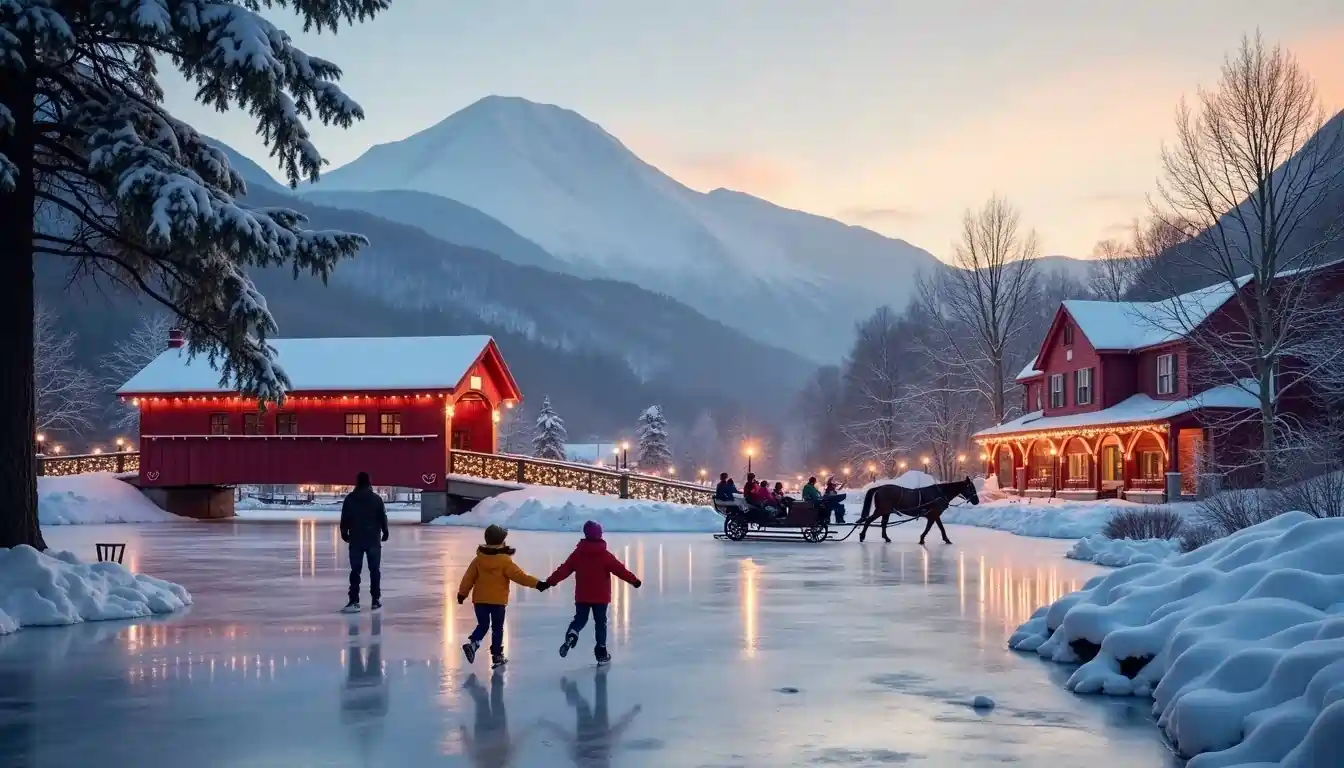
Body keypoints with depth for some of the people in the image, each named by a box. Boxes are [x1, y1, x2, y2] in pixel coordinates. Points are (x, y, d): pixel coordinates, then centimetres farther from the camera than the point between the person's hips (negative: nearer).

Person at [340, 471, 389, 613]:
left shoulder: (349, 498, -1)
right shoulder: (376, 498, -4)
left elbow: (345, 518, 2)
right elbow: (383, 517, 0)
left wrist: (344, 532, 17)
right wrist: (385, 532, 15)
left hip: (356, 539, 1)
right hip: (373, 539, -1)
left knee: (355, 570, 2)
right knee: (375, 570, 8)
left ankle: (354, 601, -7)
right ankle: (376, 600, 9)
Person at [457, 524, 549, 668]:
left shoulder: (478, 559, 0)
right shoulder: (505, 561, -12)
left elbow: (469, 577, 4)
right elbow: (519, 576, -13)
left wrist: (462, 593, 15)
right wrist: (537, 584, -10)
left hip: (480, 599, 3)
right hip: (498, 600, -3)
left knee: (483, 625, 16)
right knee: (497, 628, 9)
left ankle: (472, 643, -9)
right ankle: (497, 656, 11)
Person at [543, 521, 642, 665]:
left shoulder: (577, 553, -2)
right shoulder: (605, 555, -9)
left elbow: (564, 569, 0)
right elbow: (619, 569, -11)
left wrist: (549, 582, 6)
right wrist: (634, 580, -3)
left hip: (582, 596, 2)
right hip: (601, 596, -2)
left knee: (580, 619, 15)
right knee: (600, 622, 8)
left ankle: (571, 635, -16)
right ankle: (601, 652, 9)